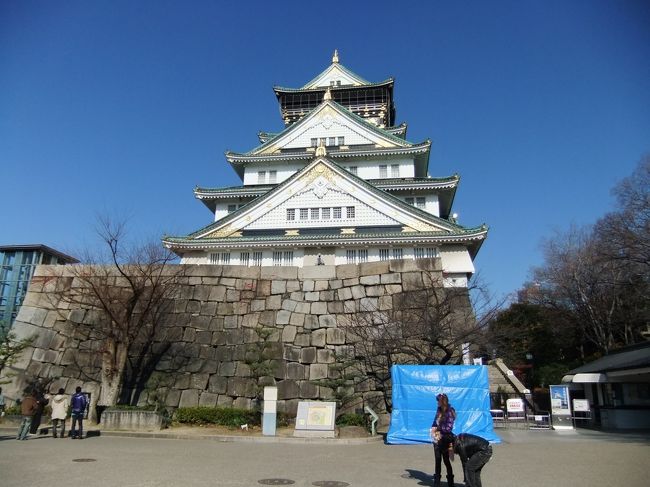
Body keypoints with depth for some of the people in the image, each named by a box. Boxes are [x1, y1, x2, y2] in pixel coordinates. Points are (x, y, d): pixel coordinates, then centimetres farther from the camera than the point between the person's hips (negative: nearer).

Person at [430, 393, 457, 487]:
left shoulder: (450, 412, -15)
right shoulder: (439, 410, 4)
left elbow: (449, 427, -18)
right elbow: (435, 421, 11)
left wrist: (438, 428, -11)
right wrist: (433, 428, -9)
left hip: (445, 439, -6)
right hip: (437, 438, 6)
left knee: (446, 461, 5)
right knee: (437, 461, 12)